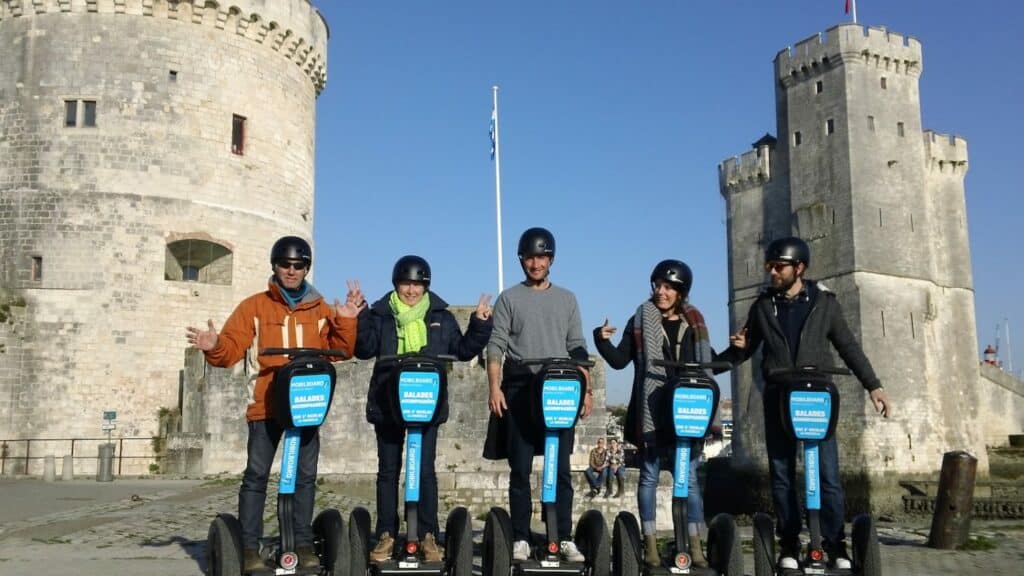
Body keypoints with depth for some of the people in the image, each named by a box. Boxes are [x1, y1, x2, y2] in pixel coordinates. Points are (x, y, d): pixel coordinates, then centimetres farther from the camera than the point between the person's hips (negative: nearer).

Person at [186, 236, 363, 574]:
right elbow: (232, 349, -3)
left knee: (306, 475, 7)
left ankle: (304, 543, 16)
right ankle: (250, 547, 5)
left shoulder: (321, 309, 10)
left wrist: (346, 323, -11)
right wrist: (215, 347, -24)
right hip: (266, 405, -2)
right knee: (256, 474, -2)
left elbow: (339, 352, 4)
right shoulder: (254, 306, 3)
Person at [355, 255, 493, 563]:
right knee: (388, 470, 7)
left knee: (425, 469, 0)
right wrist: (357, 318, -17)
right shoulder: (380, 315, 5)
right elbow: (364, 350, -5)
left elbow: (463, 351, 8)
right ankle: (386, 535, 15)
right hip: (387, 405, 0)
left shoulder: (441, 317, 8)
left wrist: (480, 325, -4)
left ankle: (428, 536, 9)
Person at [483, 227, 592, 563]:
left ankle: (564, 538, 7)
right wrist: (494, 387, -10)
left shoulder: (567, 299, 14)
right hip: (519, 391, -1)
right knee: (520, 469, 1)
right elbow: (496, 346, 1)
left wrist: (586, 389, 4)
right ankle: (521, 539, 6)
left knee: (561, 469, 1)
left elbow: (577, 349, 13)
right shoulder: (509, 299, 7)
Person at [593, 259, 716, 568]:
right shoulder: (641, 321, 2)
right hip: (653, 412, -2)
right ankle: (650, 544, 10)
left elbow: (709, 363, 15)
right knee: (649, 476, 3)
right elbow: (619, 360, -1)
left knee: (689, 477, 6)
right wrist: (603, 340, -16)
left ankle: (695, 545, 12)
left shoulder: (693, 322, 10)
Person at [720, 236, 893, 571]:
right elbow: (748, 349, 15)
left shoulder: (823, 301, 3)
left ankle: (836, 545, 6)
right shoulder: (762, 306, 7)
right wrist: (724, 356, -5)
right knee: (781, 474, 5)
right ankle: (790, 544, 14)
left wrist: (872, 385, 1)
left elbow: (848, 346, 7)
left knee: (827, 473, -4)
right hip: (777, 399, 2)